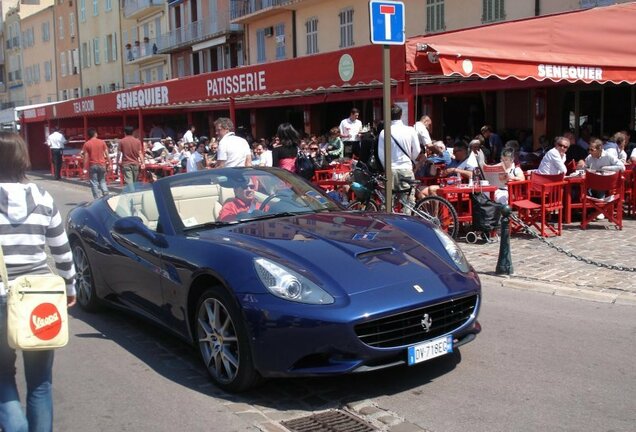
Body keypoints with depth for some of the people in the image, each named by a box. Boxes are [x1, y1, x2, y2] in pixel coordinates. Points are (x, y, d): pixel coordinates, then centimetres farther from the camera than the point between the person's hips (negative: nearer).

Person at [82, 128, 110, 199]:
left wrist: (85, 168, -2)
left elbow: (86, 157, -4)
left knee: (94, 183, 3)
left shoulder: (87, 144, -2)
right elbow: (106, 154, 2)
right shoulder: (102, 142, 2)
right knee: (102, 181, 16)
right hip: (102, 164, 2)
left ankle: (97, 199, -1)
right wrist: (109, 163, 9)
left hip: (92, 165, -2)